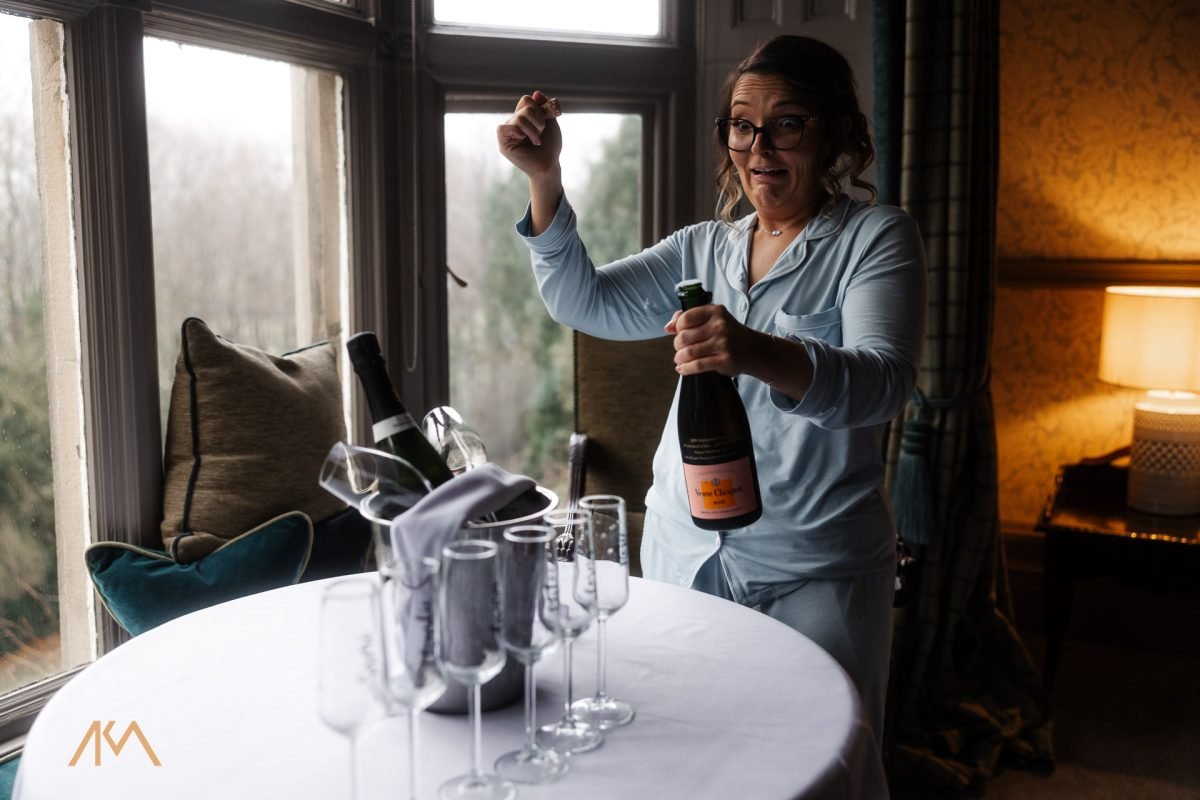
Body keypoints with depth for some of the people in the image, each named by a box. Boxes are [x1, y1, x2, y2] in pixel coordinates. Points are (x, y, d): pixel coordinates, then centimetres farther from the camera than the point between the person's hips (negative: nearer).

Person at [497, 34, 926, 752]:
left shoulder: (876, 237, -5)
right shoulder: (702, 249, 11)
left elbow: (884, 381, -21)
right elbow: (584, 301, 2)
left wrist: (761, 355, -41)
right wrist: (544, 178, -10)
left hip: (815, 574, -4)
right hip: (684, 553, 5)